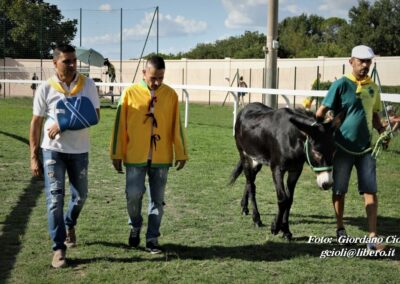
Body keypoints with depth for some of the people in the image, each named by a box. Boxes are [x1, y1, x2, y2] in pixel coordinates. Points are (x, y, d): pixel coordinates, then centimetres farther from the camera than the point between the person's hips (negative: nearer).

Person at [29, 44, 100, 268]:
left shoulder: (88, 84, -6)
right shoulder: (45, 88, -7)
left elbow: (95, 116, -9)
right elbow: (36, 123, -2)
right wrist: (34, 156, -4)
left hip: (80, 150, 2)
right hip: (53, 149, -2)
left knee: (80, 195, 15)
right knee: (55, 198, -6)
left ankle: (69, 225, 45)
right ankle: (59, 248, 3)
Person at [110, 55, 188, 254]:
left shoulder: (171, 95, 1)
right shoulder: (130, 93, -4)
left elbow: (176, 126, 5)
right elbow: (120, 124, 0)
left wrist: (181, 154, 5)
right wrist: (117, 154, 0)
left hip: (161, 158, 2)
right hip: (135, 157, -1)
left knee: (157, 199, 6)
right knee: (133, 194, -7)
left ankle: (152, 239, 17)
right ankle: (135, 226, 22)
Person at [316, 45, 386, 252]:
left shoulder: (373, 87, 7)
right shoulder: (342, 84, -8)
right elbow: (321, 112, -8)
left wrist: (382, 131, 3)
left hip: (365, 147, 4)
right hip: (342, 147, -4)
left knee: (370, 191, -2)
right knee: (339, 190, 9)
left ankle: (372, 238, 0)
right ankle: (340, 230, 27)